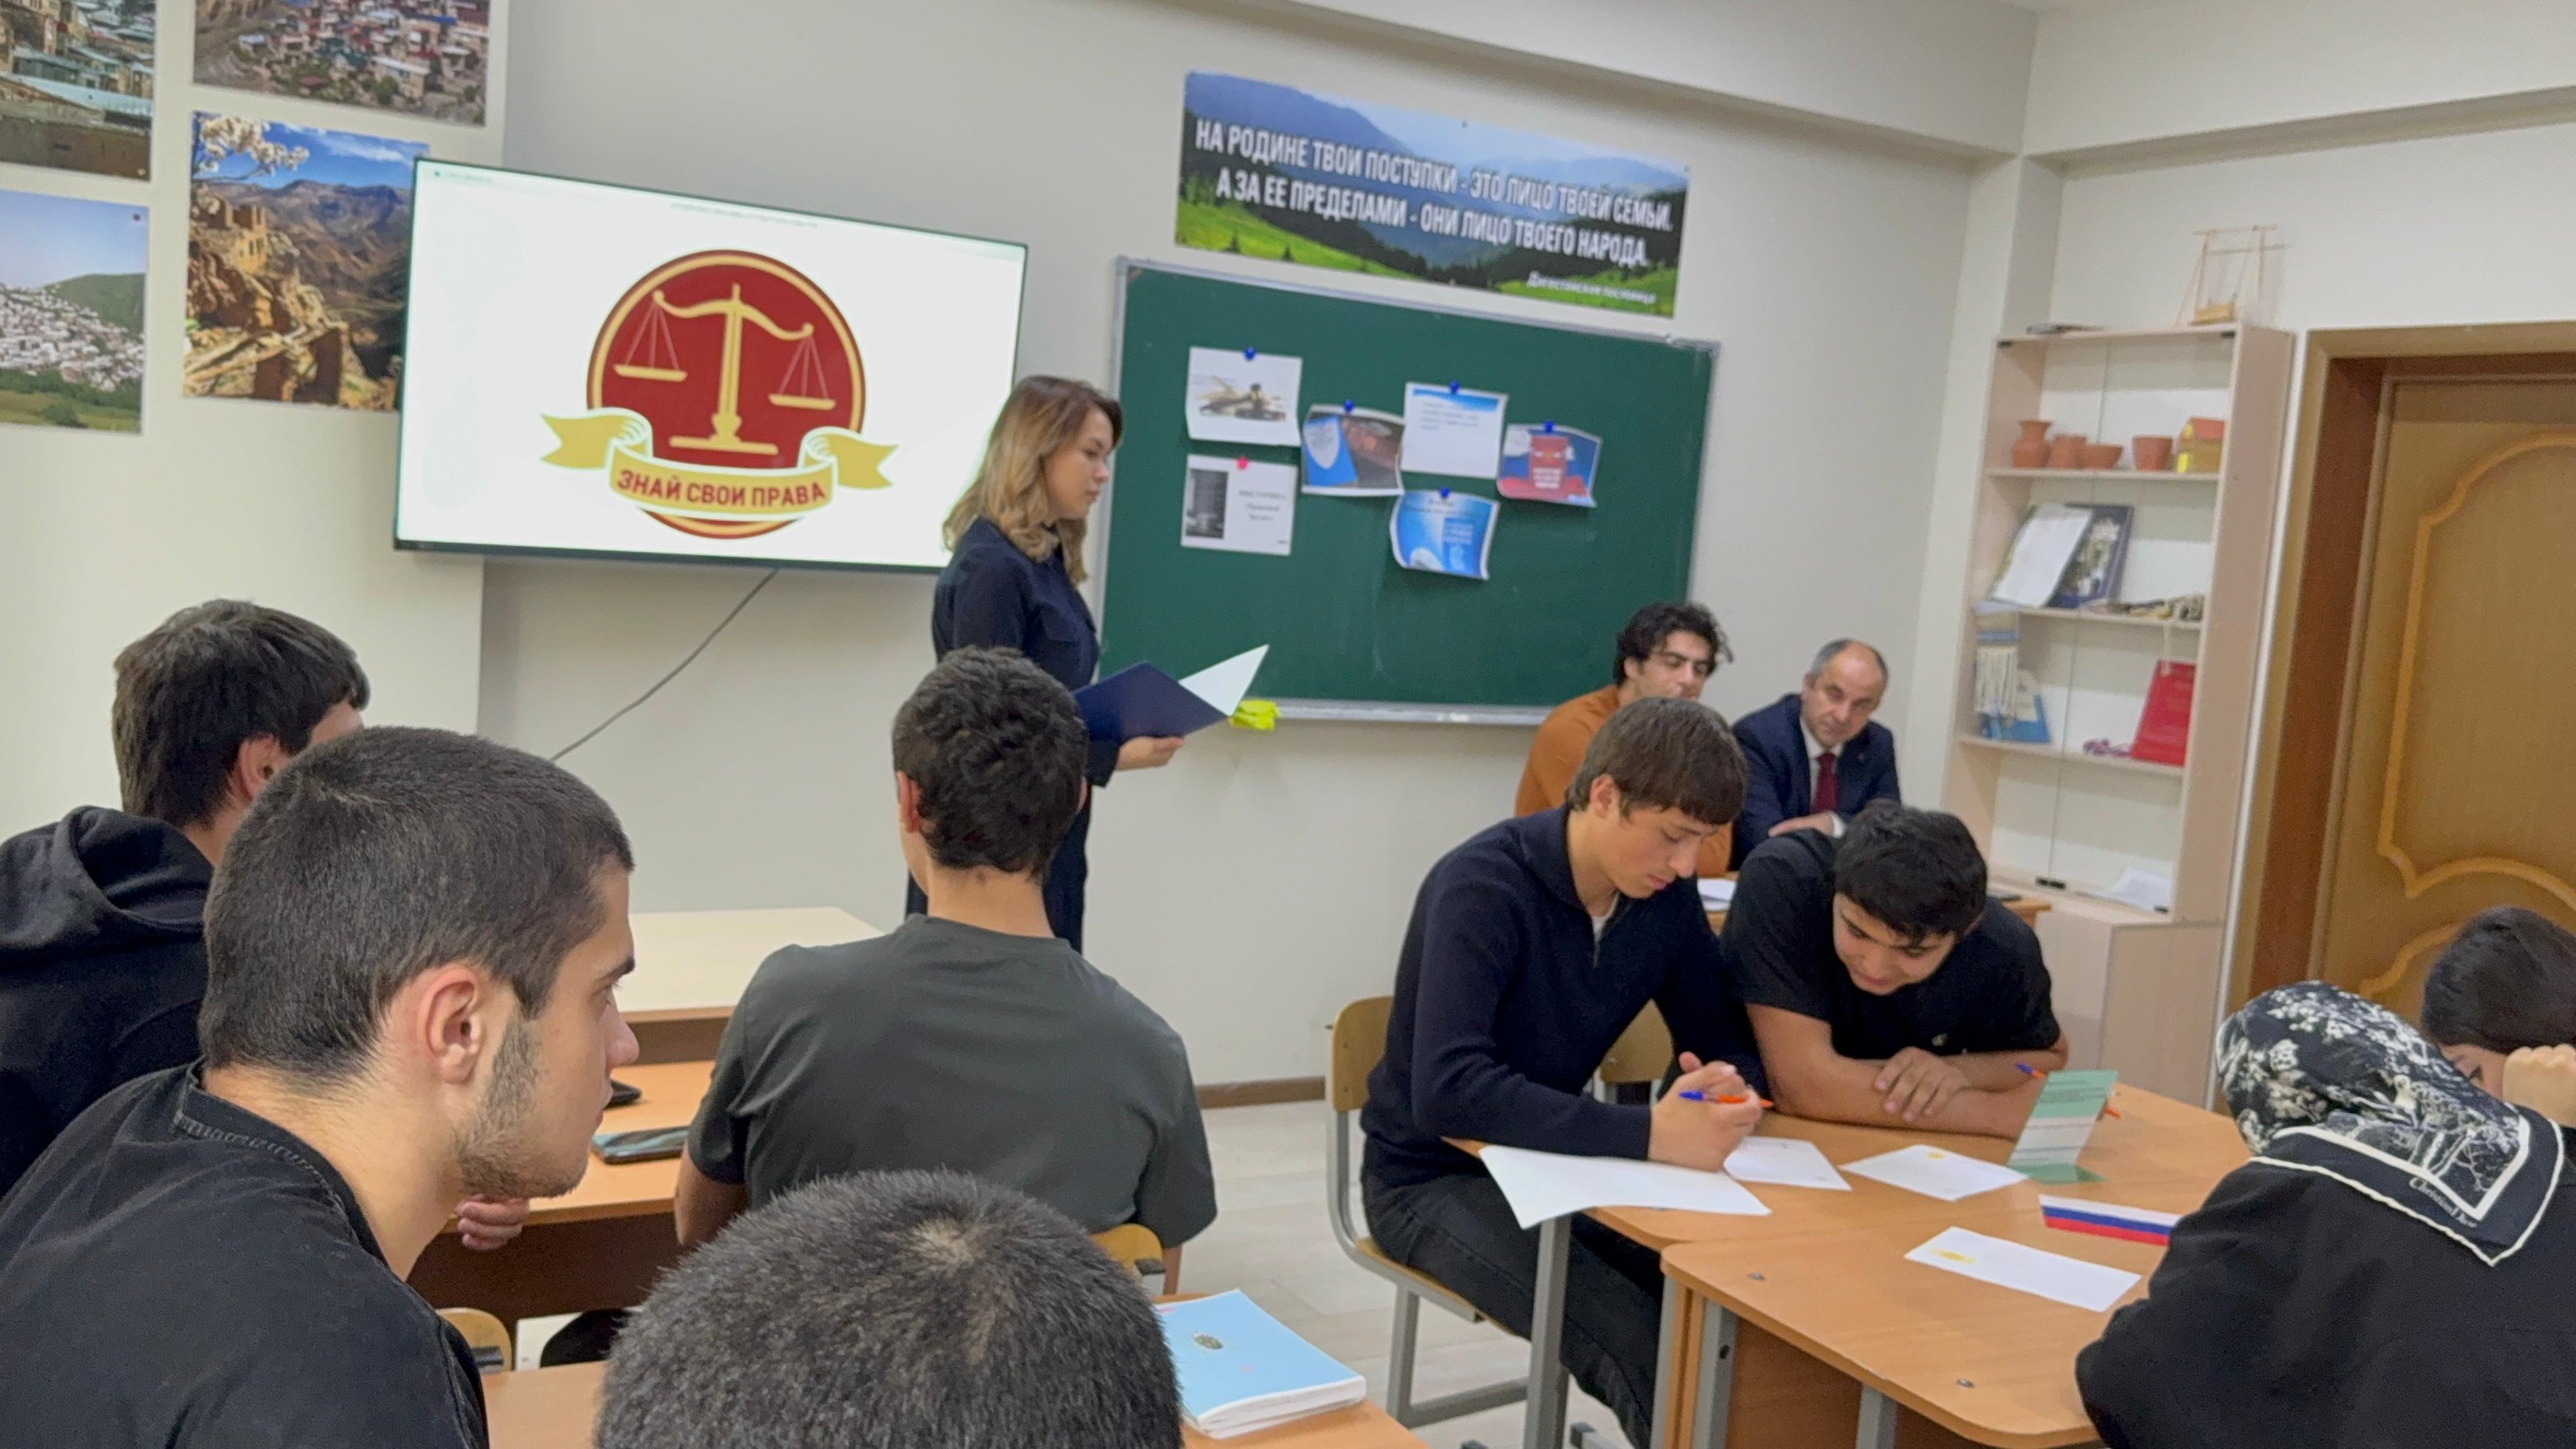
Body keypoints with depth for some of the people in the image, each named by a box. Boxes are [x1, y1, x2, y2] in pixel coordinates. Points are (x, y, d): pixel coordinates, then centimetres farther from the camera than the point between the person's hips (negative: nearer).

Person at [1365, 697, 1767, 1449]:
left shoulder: (1665, 895, -4)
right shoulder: (1483, 887, -25)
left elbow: (1726, 1042, 4)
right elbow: (1448, 1090, -35)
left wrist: (1730, 1088, -21)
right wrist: (1648, 1133, -41)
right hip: (1435, 1175, -6)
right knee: (1648, 1350, -27)